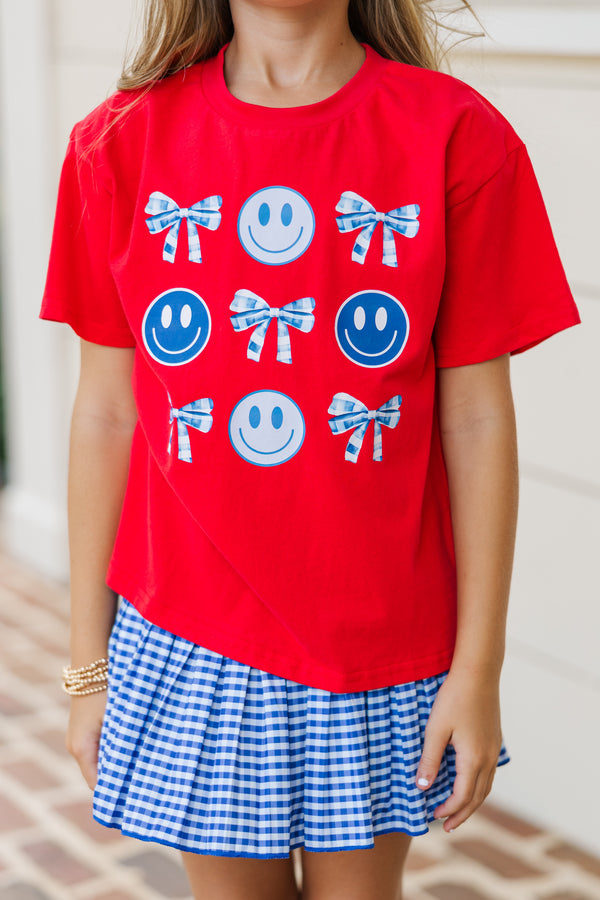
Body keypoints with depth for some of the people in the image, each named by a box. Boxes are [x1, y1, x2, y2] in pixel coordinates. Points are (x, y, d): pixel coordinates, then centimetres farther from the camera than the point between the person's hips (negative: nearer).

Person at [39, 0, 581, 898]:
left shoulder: (457, 137, -9)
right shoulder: (124, 141, -5)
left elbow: (477, 422, -7)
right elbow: (105, 413, 0)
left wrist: (479, 668, -5)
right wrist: (91, 663, 4)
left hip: (381, 634, 0)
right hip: (189, 636, 1)